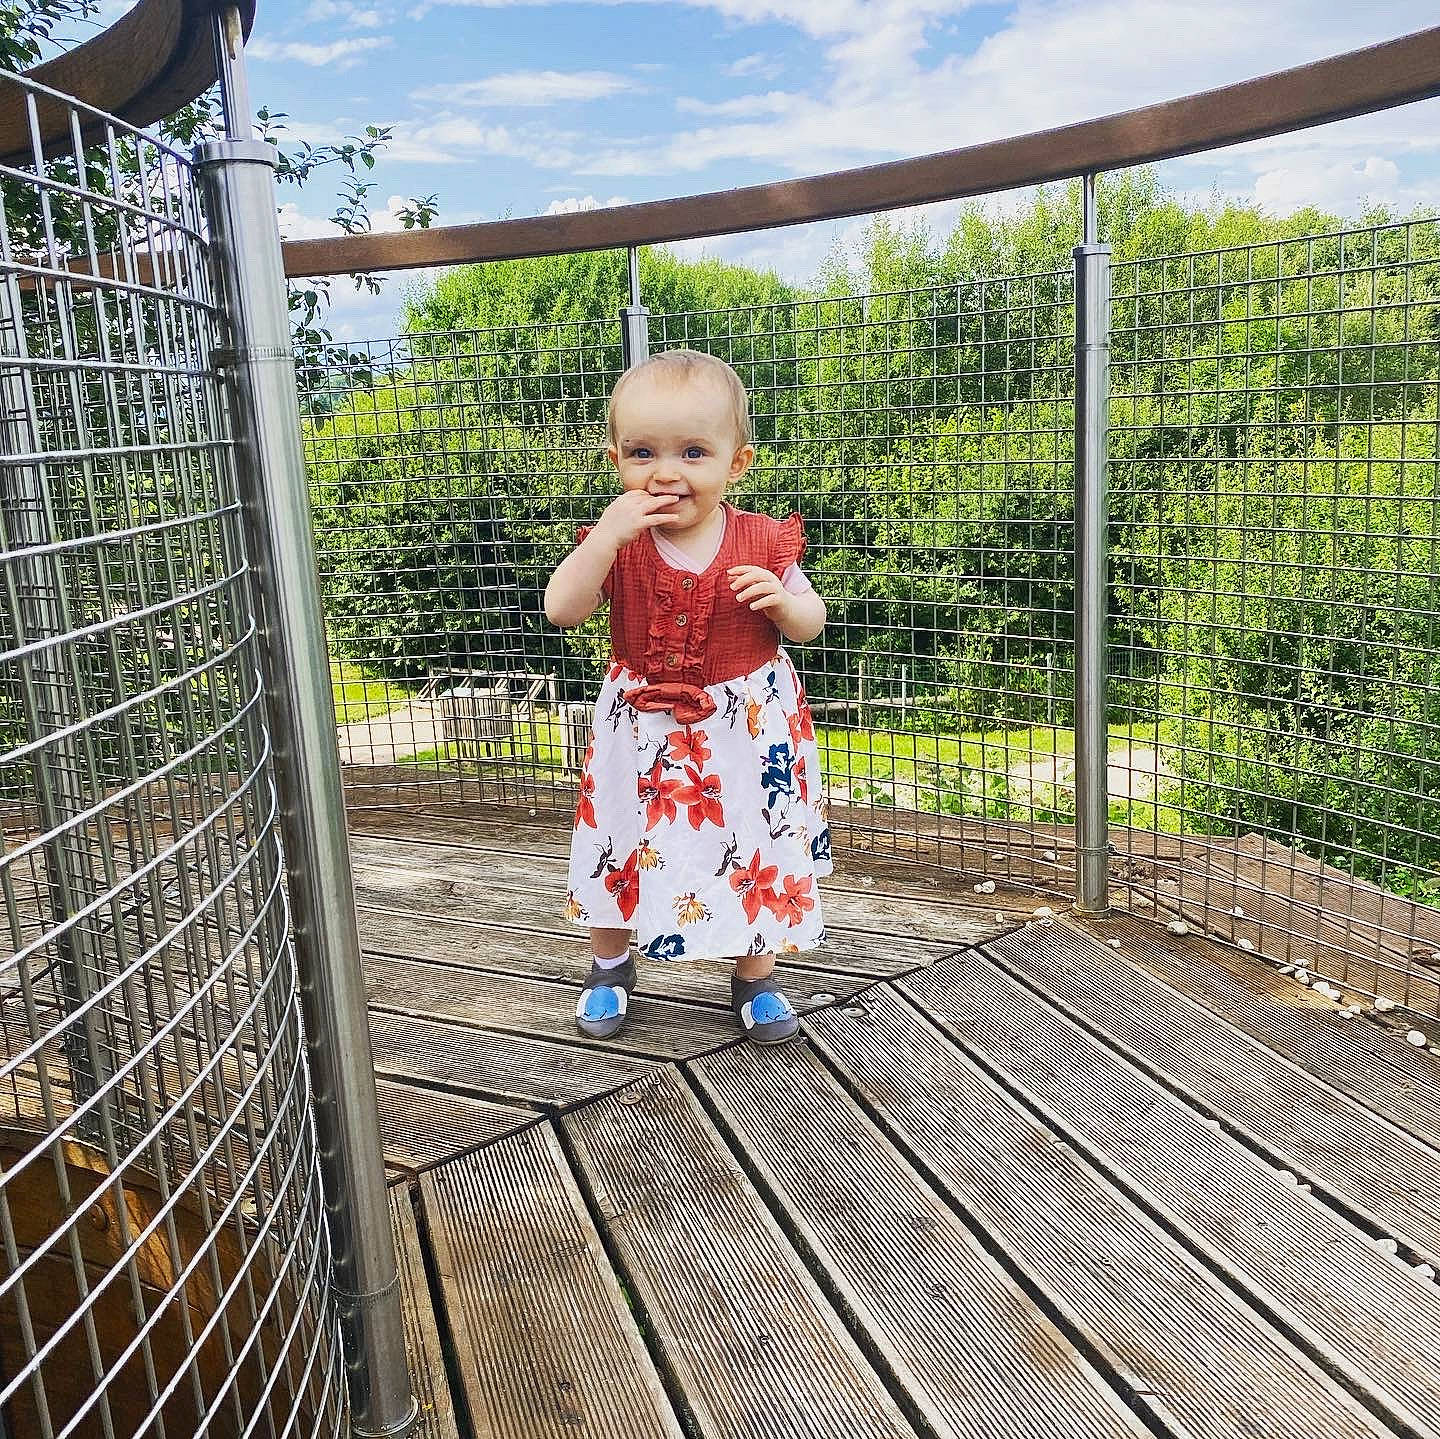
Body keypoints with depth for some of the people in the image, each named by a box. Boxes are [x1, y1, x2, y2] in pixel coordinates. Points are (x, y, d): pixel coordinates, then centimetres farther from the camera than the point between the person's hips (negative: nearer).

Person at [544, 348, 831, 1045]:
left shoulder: (762, 542, -10)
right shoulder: (615, 539, -9)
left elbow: (810, 622, 1)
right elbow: (561, 609, -20)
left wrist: (781, 600, -22)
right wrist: (607, 536, -31)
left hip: (748, 729, 0)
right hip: (642, 728, 1)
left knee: (756, 850, 10)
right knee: (622, 846, 14)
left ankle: (755, 977, 33)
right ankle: (610, 965, 40)